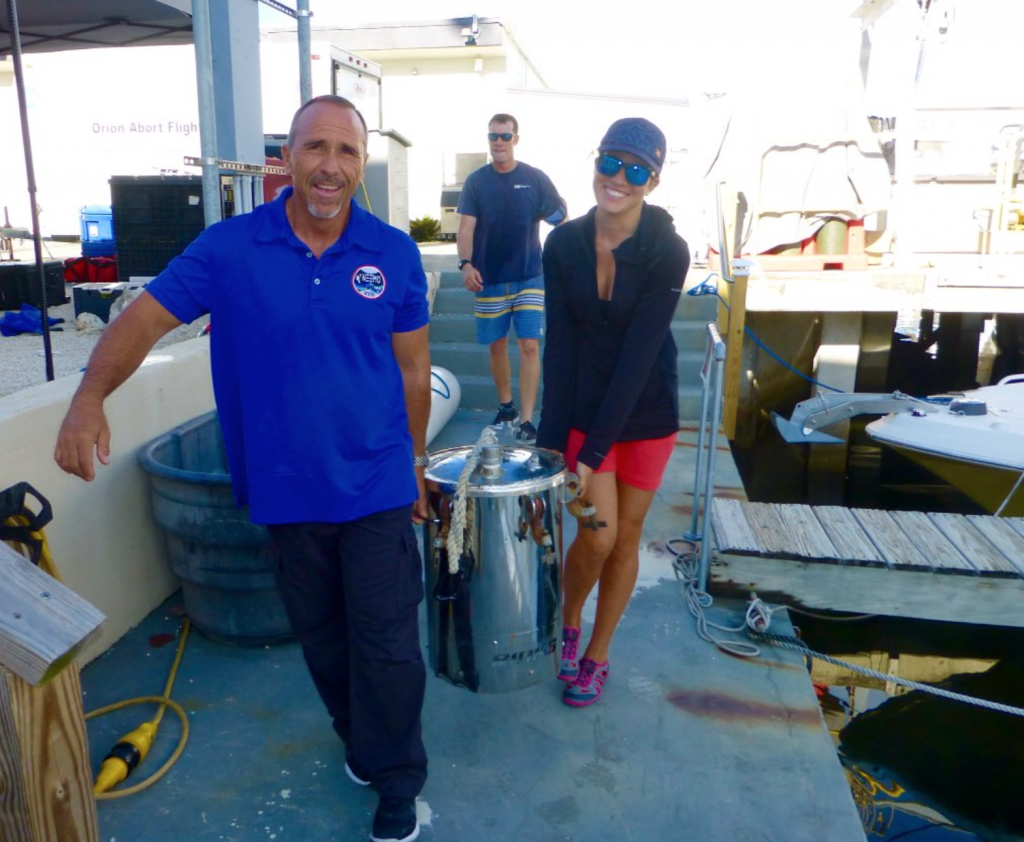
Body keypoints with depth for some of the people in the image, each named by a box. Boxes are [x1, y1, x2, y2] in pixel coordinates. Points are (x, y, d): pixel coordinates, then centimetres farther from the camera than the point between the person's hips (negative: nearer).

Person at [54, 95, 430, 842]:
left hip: (376, 486, -1)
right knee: (321, 636, 19)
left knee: (386, 642, 5)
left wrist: (415, 460, 9)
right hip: (286, 491, 2)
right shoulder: (231, 247, -6)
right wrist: (90, 397, -24)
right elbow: (145, 317, -6)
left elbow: (412, 367, 2)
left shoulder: (393, 254, -5)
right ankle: (361, 739, 46)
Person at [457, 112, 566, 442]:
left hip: (529, 277, -1)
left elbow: (559, 218, 3)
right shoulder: (476, 181, 3)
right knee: (497, 345, 10)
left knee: (529, 345, -7)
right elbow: (466, 227, -5)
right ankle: (506, 406, 28)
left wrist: (559, 214, -20)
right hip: (489, 279, 2)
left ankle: (526, 419, -3)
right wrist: (466, 263, -20)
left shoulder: (535, 178, 1)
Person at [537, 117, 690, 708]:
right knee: (597, 535, -3)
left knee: (627, 537, 10)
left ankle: (597, 656, 31)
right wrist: (551, 438, -13)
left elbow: (639, 354, -21)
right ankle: (568, 622, 30)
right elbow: (559, 343, -9)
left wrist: (593, 452, -22)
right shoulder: (564, 244, -9)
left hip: (648, 415, 0)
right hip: (583, 408, 1)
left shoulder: (668, 251, -17)